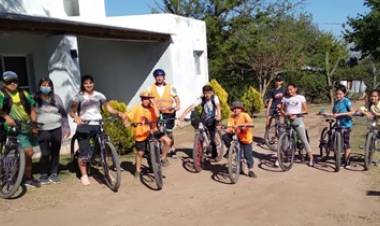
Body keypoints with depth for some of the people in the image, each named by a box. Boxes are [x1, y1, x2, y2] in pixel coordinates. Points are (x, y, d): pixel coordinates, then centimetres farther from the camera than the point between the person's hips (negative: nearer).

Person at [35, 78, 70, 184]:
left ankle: (53, 174, 19)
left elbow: (63, 113, 9)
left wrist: (66, 127, 5)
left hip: (56, 128, 2)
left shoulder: (56, 97, 5)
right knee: (45, 154, -8)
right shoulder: (36, 99, 0)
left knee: (55, 152, 5)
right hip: (42, 130, -2)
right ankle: (44, 175, 11)